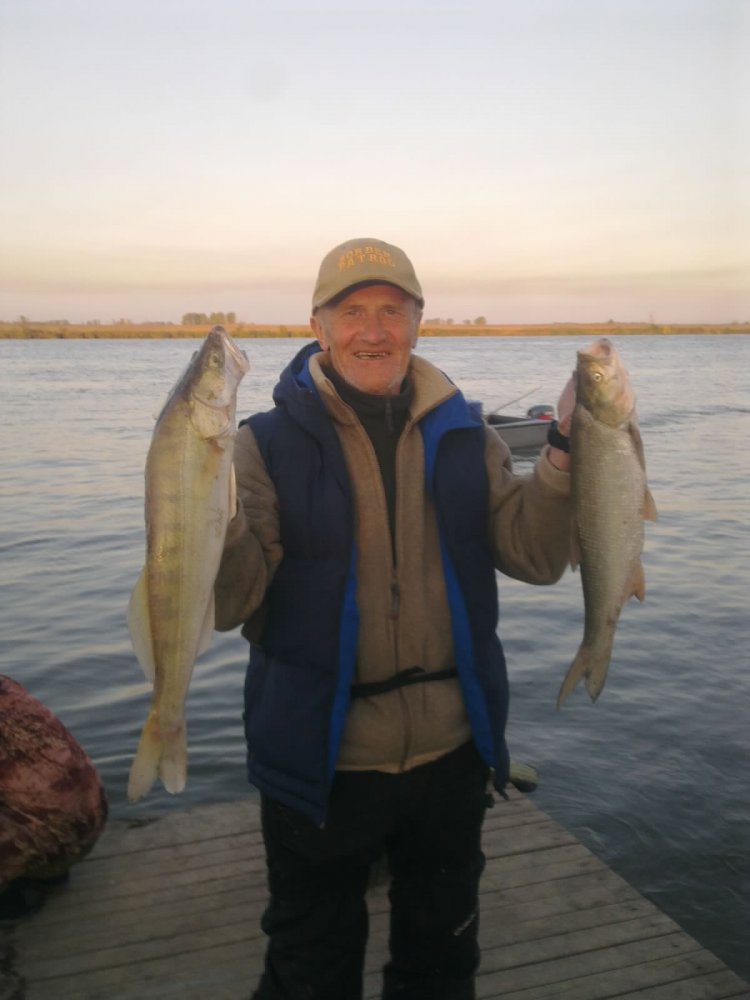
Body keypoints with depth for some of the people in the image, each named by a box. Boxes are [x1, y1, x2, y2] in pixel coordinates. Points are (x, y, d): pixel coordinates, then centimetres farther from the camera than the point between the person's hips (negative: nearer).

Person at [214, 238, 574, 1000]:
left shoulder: (464, 436, 0)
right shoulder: (270, 444, -11)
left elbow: (535, 556, -6)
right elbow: (228, 603, -18)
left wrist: (568, 456, -19)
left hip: (450, 754, 3)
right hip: (319, 764, -3)